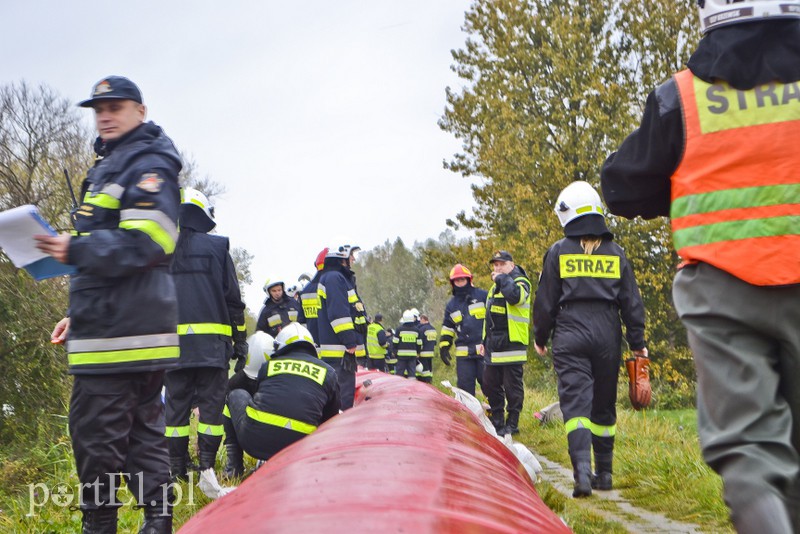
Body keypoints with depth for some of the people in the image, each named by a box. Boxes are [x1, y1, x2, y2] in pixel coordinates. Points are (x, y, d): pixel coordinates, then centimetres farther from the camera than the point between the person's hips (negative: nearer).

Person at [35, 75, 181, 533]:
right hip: (111, 320, 11)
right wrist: (80, 314, 26)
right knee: (142, 426, 10)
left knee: (96, 430, -8)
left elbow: (146, 243, -20)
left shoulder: (148, 163, -7)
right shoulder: (110, 165, 25)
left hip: (123, 328, -11)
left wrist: (77, 250, -27)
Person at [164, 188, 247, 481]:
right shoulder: (217, 248, 4)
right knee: (211, 401, 2)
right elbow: (233, 299, 3)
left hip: (172, 341, 2)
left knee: (176, 402, 6)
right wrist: (240, 341, 9)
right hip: (212, 341, -2)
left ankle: (176, 470, 6)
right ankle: (206, 466, -2)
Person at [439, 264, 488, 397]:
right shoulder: (451, 305, 17)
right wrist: (444, 347, 12)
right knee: (465, 386, 2)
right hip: (463, 353, 4)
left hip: (485, 350, -4)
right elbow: (447, 328, 22)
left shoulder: (483, 296, 3)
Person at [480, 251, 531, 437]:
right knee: (490, 385, 12)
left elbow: (515, 296, -32)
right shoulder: (495, 287, 20)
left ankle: (512, 425, 4)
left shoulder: (520, 282, -7)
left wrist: (502, 278, -19)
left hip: (512, 345, -9)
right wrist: (485, 341, 24)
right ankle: (497, 421, 22)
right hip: (494, 348, 9)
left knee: (512, 388, -3)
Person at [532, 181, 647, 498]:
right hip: (607, 335, 3)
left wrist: (541, 338, 15)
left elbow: (546, 302, 2)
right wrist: (637, 342, 14)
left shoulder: (559, 252, 0)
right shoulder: (615, 253, 7)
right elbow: (631, 302, 8)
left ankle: (582, 469, -26)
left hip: (570, 336, -3)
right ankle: (603, 473, 19)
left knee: (575, 402, -8)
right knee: (604, 406, 13)